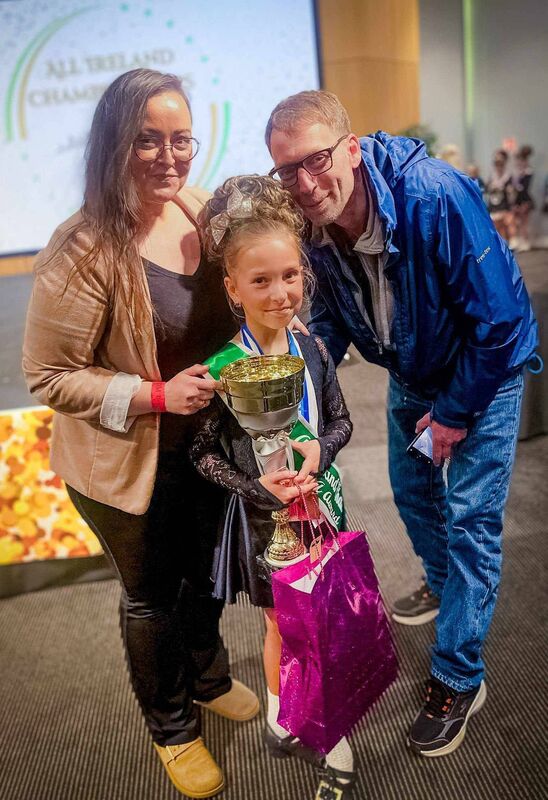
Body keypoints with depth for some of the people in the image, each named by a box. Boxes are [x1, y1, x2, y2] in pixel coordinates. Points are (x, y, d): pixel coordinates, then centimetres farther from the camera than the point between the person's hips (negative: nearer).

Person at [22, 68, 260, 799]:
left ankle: (207, 676, 58)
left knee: (205, 572, 26)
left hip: (207, 444, 6)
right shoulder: (84, 251, -25)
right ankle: (171, 725, 47)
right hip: (128, 464, -5)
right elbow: (49, 376, -19)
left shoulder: (203, 212, -7)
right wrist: (156, 395, -27)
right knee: (152, 594, 18)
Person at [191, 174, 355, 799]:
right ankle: (281, 717, 46)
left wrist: (320, 449, -17)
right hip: (262, 512, -3)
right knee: (283, 625, 17)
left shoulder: (313, 349, -7)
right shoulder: (222, 367, -18)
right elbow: (203, 452, -12)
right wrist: (260, 488, -22)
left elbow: (340, 419, 3)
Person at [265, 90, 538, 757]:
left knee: (469, 517, -3)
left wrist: (454, 413, -19)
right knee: (411, 487, 20)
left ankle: (457, 679, 14)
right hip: (411, 373, 6)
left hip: (483, 371, -6)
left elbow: (500, 319, -28)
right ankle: (447, 585, 50)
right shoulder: (313, 225, -16)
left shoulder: (435, 197, -35)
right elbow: (331, 315, 0)